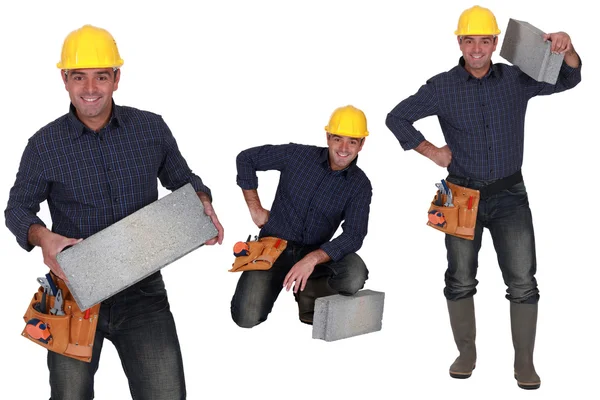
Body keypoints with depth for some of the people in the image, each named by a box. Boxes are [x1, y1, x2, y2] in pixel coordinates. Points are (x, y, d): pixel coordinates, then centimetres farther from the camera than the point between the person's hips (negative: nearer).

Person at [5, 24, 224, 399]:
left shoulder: (152, 128, -1)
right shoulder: (44, 145, -5)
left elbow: (182, 178, 14)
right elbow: (18, 207, 4)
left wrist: (203, 203, -8)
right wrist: (42, 236, -18)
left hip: (142, 289, 0)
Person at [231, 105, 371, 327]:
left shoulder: (360, 186, -5)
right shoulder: (298, 155, -8)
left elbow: (353, 236, -16)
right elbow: (246, 158, 3)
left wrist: (313, 259, -31)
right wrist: (255, 209, 1)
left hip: (315, 253, 1)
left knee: (354, 276, -31)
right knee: (246, 318, -20)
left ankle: (308, 293, 1)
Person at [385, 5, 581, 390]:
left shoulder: (516, 79, -3)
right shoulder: (442, 87, -5)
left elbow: (568, 80, -5)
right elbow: (397, 118, 1)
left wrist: (567, 49, -26)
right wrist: (432, 152, -4)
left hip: (510, 196, 0)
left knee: (523, 283, -2)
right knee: (460, 281, 10)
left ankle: (525, 362, 12)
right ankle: (466, 354, 28)